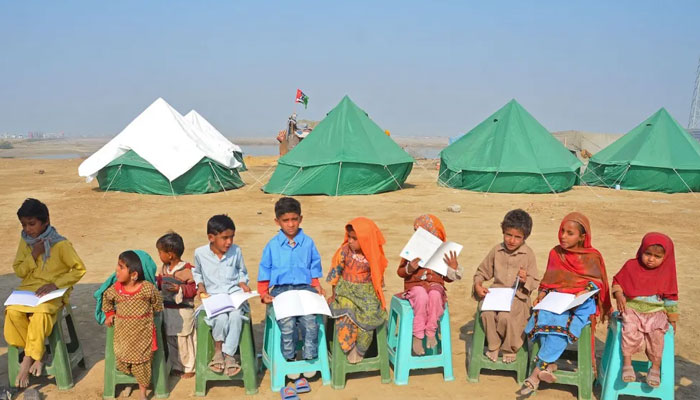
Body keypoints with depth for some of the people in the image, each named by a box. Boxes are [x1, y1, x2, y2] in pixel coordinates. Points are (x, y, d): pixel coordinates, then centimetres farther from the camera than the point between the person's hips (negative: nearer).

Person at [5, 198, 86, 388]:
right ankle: (36, 355, -7)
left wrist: (55, 284, -17)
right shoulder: (25, 242, 6)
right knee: (12, 312, -25)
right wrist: (33, 255, -10)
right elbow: (19, 271, 7)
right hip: (28, 288, 5)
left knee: (40, 314, -34)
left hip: (54, 292, -4)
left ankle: (29, 358, -12)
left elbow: (79, 269, -7)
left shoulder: (61, 244, -9)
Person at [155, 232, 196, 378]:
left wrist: (181, 289, -28)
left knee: (184, 340, 2)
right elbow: (161, 283, 17)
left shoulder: (187, 270, -17)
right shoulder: (164, 268, 6)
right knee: (170, 339, 16)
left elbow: (194, 288, -15)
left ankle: (189, 368, 19)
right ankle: (177, 366, 33)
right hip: (167, 309, 7)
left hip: (183, 310, -7)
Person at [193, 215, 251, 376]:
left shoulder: (236, 251, -1)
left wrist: (243, 283, -1)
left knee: (236, 315, -32)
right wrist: (200, 285, 1)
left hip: (234, 294, 1)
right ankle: (218, 349, 0)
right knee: (221, 318, -31)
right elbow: (196, 272, 18)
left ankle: (229, 354, -15)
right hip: (213, 296, 0)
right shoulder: (200, 253, -2)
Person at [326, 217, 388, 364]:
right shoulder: (345, 250, -4)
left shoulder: (373, 256, -3)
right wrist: (335, 293, 2)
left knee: (368, 316, -22)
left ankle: (359, 350, 0)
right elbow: (335, 271, 1)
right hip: (346, 289, 0)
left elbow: (378, 277, 9)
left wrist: (376, 295, 4)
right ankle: (350, 348, -5)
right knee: (345, 315, -25)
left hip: (366, 291, 0)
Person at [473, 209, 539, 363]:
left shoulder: (528, 254, 0)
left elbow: (535, 282, 3)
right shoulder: (496, 250, 7)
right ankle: (493, 346, -2)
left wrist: (526, 280, -19)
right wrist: (477, 284, -2)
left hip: (518, 296, -3)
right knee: (487, 313, -27)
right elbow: (482, 271, 15)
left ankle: (510, 349, -1)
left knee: (506, 316, -30)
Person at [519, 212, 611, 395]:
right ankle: (549, 364, -28)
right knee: (543, 316, -31)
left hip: (581, 301, -3)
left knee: (566, 323, -33)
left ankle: (538, 370, -29)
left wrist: (586, 291, -16)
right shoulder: (555, 253, 13)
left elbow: (597, 281, 4)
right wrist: (542, 293, 0)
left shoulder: (592, 257, 4)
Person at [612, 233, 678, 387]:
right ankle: (627, 362, -16)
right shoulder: (631, 266, 0)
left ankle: (655, 367, -9)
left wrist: (672, 320, 14)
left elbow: (670, 298, 12)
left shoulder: (666, 273, 3)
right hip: (632, 308, -1)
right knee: (630, 329, -28)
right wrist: (619, 295, -10)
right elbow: (617, 281, 10)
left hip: (656, 312, 1)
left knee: (657, 332, -25)